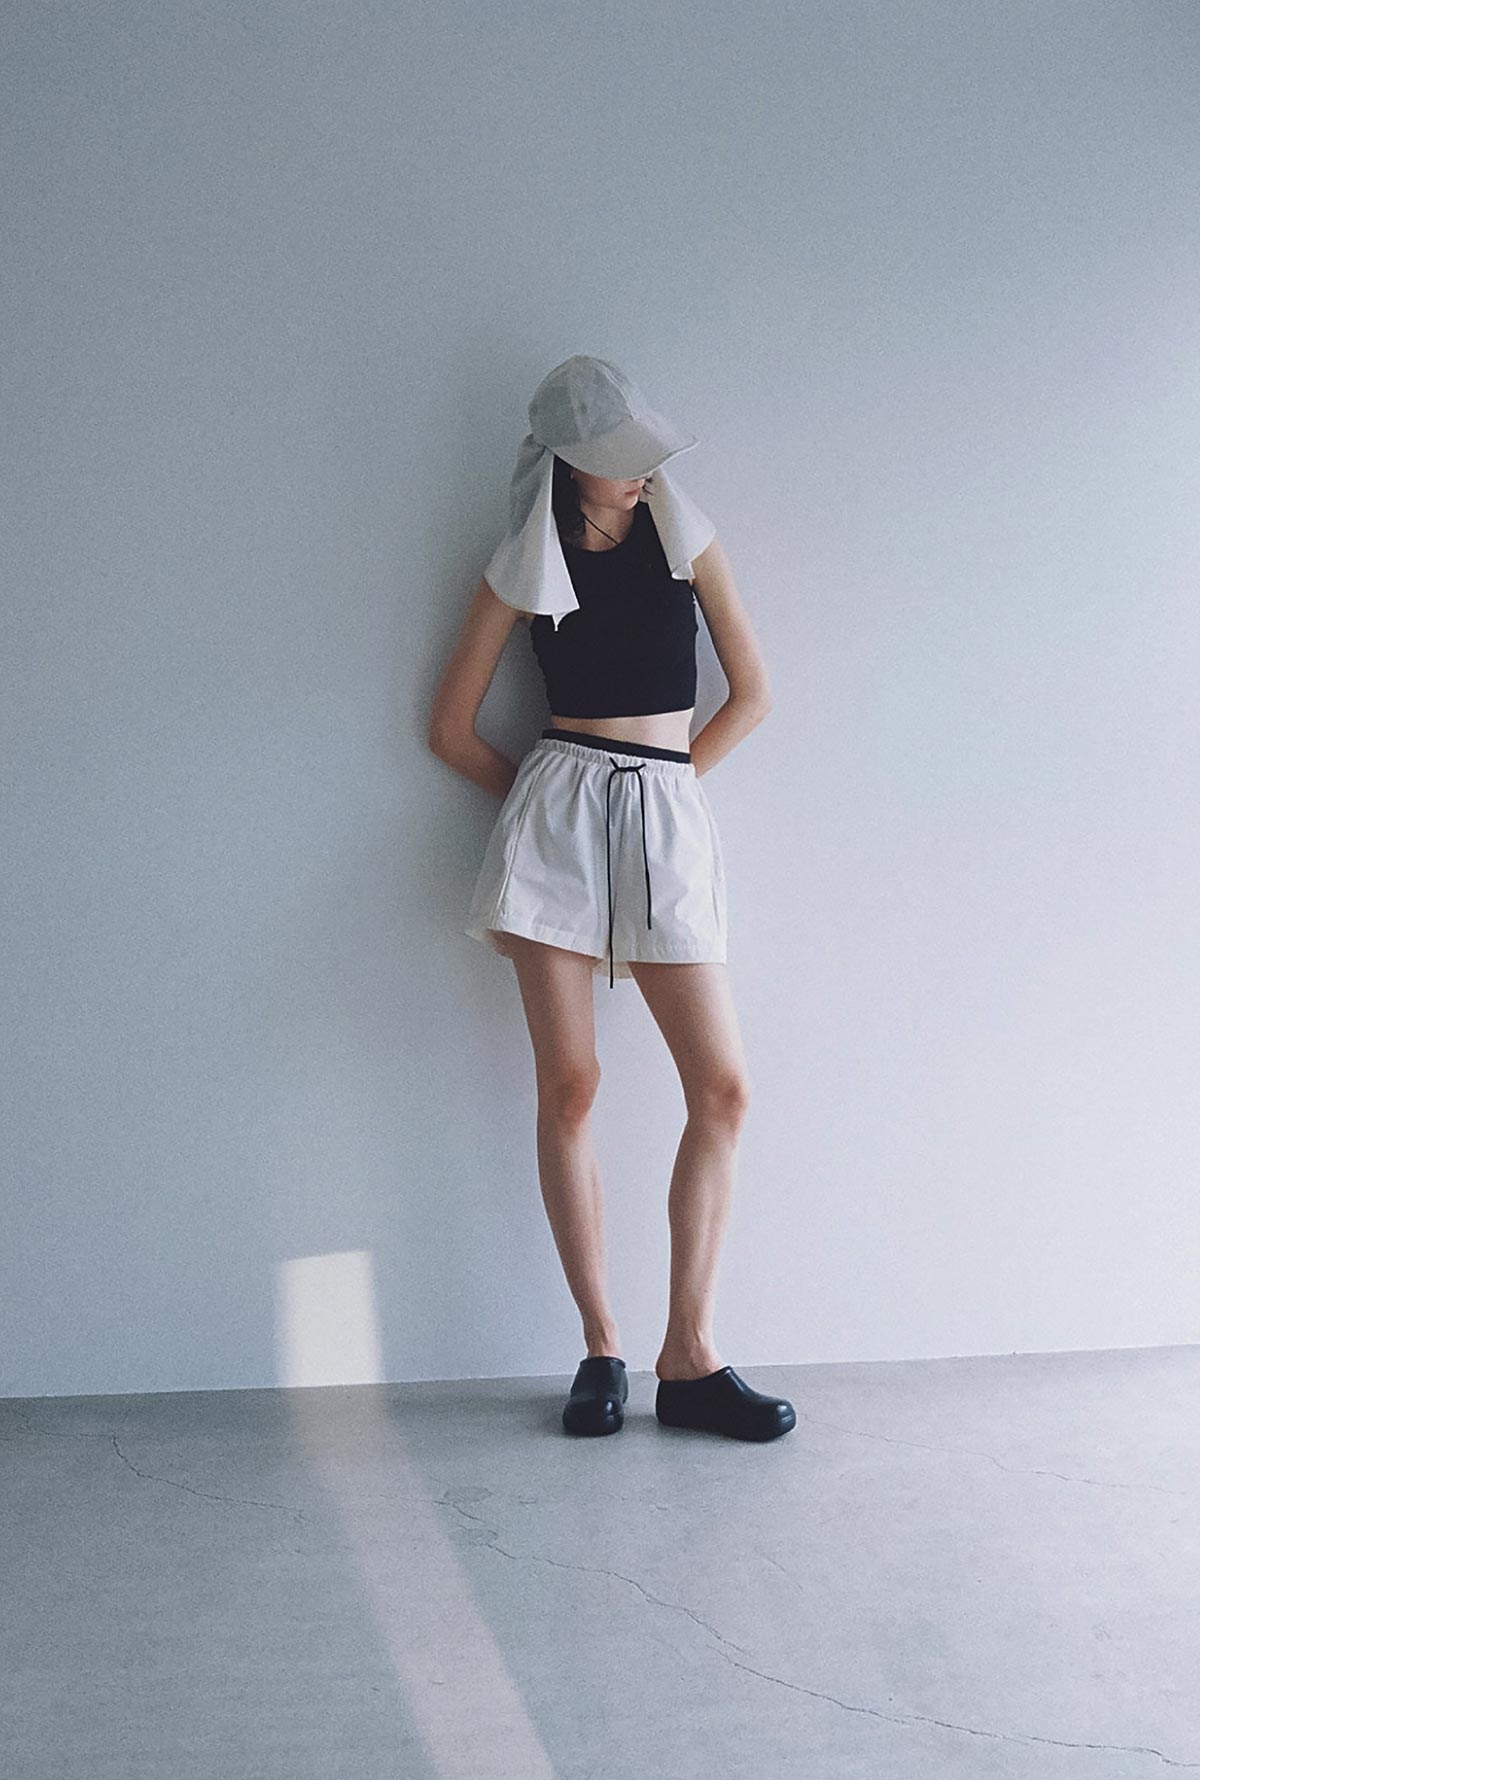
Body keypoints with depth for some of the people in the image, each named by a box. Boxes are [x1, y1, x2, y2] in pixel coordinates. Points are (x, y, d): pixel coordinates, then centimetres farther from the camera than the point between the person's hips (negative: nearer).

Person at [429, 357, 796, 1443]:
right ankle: (602, 1348, 9)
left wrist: (660, 779, 9)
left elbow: (753, 692, 10)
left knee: (722, 1088, -7)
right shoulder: (526, 567, 8)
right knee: (569, 1087, -3)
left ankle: (690, 1356, 2)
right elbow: (452, 728, 11)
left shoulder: (686, 538, 11)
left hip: (666, 818, 2)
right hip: (555, 819, -1)